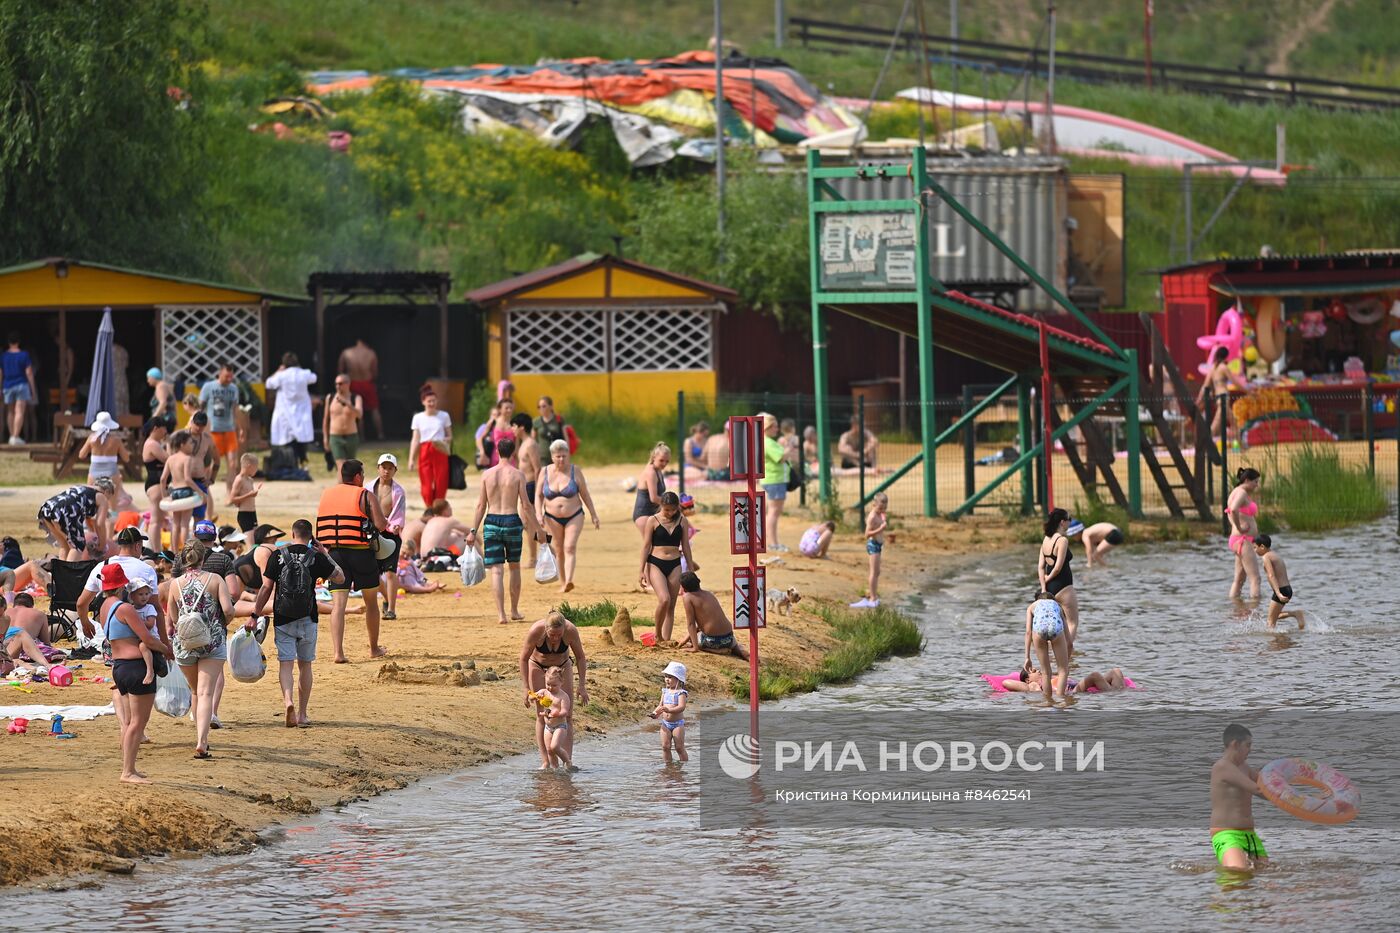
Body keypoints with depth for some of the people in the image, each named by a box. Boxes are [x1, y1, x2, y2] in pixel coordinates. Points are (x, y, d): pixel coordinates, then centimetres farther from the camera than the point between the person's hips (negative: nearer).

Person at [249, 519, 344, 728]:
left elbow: (266, 588, -3)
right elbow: (340, 578, 7)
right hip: (307, 620, 1)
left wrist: (255, 615, 2)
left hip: (283, 619, -1)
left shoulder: (277, 556, -3)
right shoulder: (316, 558, -3)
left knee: (285, 663, -2)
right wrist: (326, 555, 16)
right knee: (305, 664, 12)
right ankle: (302, 714, 15)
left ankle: (288, 700, -28)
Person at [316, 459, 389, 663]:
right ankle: (374, 648, 28)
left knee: (338, 603, -3)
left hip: (334, 552, 3)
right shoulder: (366, 496, -4)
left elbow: (320, 528, 13)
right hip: (361, 552, -3)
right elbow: (381, 525, -13)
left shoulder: (326, 495, 10)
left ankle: (338, 652, -17)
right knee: (371, 601, 16)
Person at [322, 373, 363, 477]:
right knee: (342, 468, -15)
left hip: (351, 437, 1)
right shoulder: (330, 398, 4)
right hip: (335, 438, -1)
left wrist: (347, 403, -35)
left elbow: (359, 414, -21)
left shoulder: (356, 398, -2)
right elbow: (325, 419, 12)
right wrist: (325, 438, 10)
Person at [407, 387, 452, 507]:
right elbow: (415, 440, 8)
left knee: (440, 484, -5)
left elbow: (449, 437, 11)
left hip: (440, 452, 0)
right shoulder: (418, 418, 8)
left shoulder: (444, 416, 7)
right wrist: (411, 459, 1)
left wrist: (443, 441, -12)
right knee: (426, 485, -8)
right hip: (424, 452, 0)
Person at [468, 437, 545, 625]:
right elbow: (525, 506, -5)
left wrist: (473, 530, 8)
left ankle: (501, 614, -10)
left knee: (496, 570, 0)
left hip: (492, 523, 1)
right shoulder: (517, 475, -5)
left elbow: (481, 505, 2)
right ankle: (514, 611, 24)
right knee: (514, 567, 18)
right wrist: (538, 529, 3)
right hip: (512, 521, -1)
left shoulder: (487, 475, 0)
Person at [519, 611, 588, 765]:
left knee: (567, 715, -7)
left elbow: (580, 657, -12)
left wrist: (582, 686, -15)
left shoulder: (571, 631, -29)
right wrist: (526, 689, -22)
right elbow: (524, 659, -20)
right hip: (538, 667, -1)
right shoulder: (536, 631, -33)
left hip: (562, 666, 1)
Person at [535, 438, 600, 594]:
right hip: (553, 517, 2)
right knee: (558, 550, 6)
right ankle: (562, 582, 17)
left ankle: (569, 581, -27)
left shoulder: (575, 472, -4)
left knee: (570, 547, -16)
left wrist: (593, 515, 5)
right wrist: (539, 514, -8)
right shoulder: (545, 472, 0)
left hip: (574, 516, -2)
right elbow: (538, 495, 6)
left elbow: (585, 495, 3)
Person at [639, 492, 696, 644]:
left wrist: (691, 569, 13)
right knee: (664, 599, -21)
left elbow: (686, 547, 12)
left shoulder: (682, 521, 6)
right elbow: (646, 546, 0)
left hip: (674, 565, 3)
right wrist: (642, 571, -2)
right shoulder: (653, 521, -3)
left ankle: (666, 639, 5)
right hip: (656, 564, -3)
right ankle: (658, 635, -4)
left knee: (671, 605, 1)